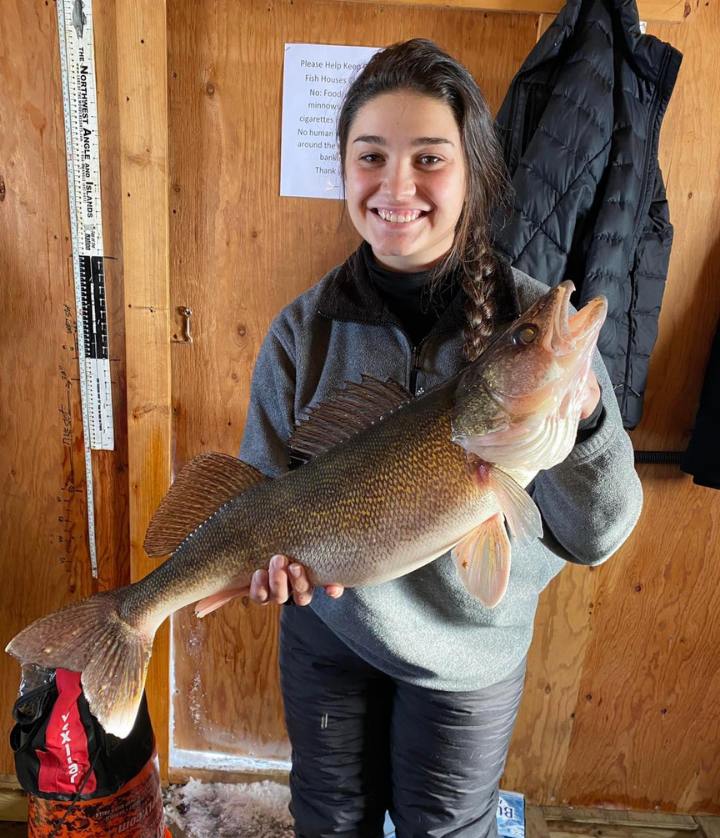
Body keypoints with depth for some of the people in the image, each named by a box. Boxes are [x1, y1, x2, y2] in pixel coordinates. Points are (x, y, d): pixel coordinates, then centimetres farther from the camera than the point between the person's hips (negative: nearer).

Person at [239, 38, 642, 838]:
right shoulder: (303, 330, -15)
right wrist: (278, 550, -26)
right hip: (326, 629, 2)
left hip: (469, 651, -1)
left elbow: (594, 537, -17)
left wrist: (579, 416, -35)